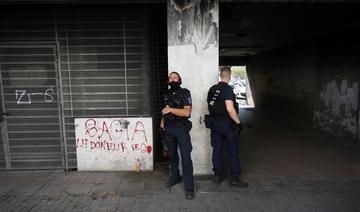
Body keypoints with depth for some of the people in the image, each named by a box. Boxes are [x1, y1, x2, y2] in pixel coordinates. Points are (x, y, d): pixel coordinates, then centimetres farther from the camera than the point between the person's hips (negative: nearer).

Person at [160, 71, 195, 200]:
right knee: (172, 155, 17)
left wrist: (170, 109, -21)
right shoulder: (167, 95, 10)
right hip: (168, 129, 6)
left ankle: (189, 187, 2)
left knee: (186, 158, -6)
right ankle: (175, 177, 36)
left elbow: (187, 112, -20)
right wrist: (162, 120, 8)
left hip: (181, 129, -5)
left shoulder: (184, 93, -8)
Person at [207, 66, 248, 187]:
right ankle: (234, 178, 13)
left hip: (214, 122, 7)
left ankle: (217, 176, 22)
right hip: (226, 123, -7)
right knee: (232, 151, 5)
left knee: (216, 149, 13)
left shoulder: (212, 89, 6)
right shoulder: (227, 89, -16)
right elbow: (230, 109, -24)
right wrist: (238, 122, -15)